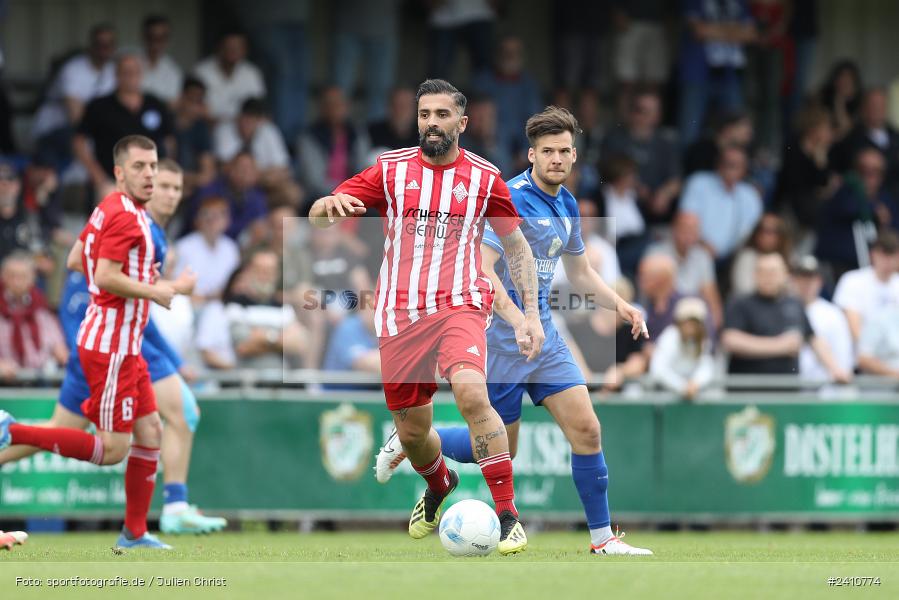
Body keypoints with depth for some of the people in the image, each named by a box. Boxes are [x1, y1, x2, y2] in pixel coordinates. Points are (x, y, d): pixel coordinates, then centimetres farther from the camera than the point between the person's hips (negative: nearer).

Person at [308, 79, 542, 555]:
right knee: (411, 433, 8)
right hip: (399, 314, 3)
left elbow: (516, 247, 13)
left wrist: (531, 314, 4)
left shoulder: (484, 177, 3)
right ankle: (439, 487, 45)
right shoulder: (391, 169, 5)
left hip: (459, 305, -2)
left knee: (471, 393, -30)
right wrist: (331, 205, -22)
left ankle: (508, 516, -24)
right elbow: (317, 216, 3)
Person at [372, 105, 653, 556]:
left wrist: (619, 305, 6)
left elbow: (580, 273, 23)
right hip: (499, 338, -7)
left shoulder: (566, 205, 10)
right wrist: (518, 321, -37)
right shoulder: (508, 199, -17)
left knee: (586, 430, -4)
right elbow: (481, 271, -25)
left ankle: (602, 539, 2)